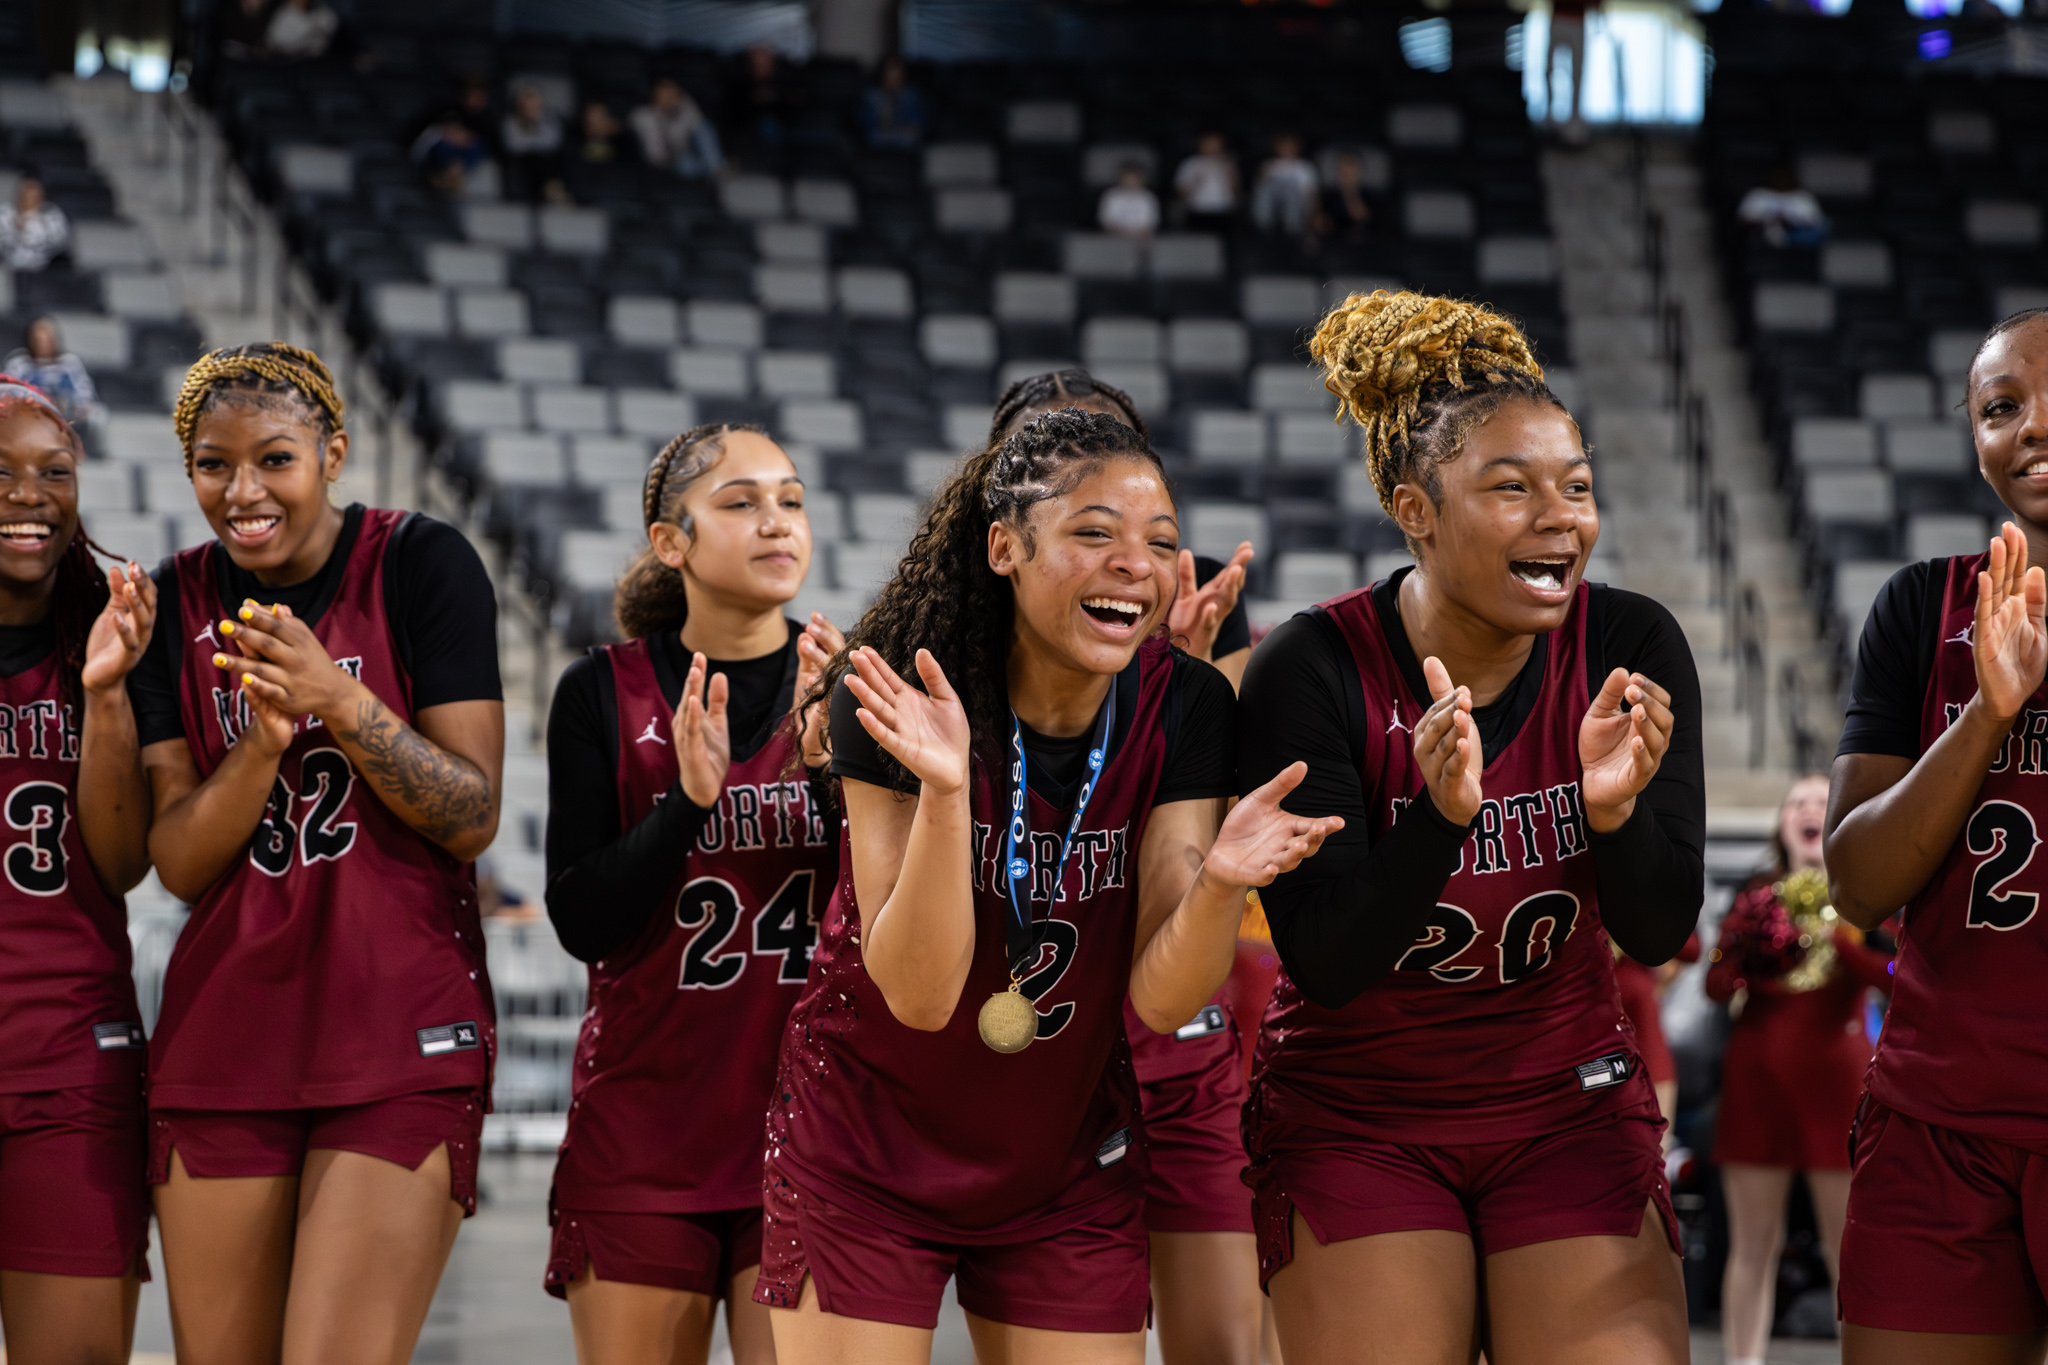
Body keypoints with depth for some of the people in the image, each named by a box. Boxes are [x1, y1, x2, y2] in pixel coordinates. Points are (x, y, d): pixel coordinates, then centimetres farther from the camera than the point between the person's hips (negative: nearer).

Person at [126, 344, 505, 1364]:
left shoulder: (420, 565, -3)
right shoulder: (176, 604, 7)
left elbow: (474, 820, -6)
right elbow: (178, 865, 2)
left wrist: (338, 699, -19)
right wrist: (263, 740, -16)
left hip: (399, 1046, -4)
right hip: (222, 1041, 4)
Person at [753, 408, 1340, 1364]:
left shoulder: (1182, 705, -10)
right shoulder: (902, 697, -18)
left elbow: (1161, 997, -14)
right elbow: (919, 993, -23)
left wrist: (1221, 878, -34)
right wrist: (944, 790, -37)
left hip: (1066, 1160, 3)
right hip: (869, 1157, -3)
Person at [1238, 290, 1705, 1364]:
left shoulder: (1631, 650, -9)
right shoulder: (1313, 670, -17)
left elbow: (1660, 933, -9)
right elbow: (1325, 964, -20)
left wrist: (1615, 807, -29)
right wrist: (1439, 816, -36)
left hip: (1568, 1106, 2)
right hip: (1357, 1121, -2)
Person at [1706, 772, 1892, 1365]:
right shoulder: (1758, 894, 12)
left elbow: (1894, 972, -7)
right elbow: (1715, 985, 5)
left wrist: (1838, 938, -20)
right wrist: (1742, 958, -15)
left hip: (1835, 1078, -2)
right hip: (1756, 1076, 2)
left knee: (1848, 1248, -3)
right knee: (1752, 1244, 2)